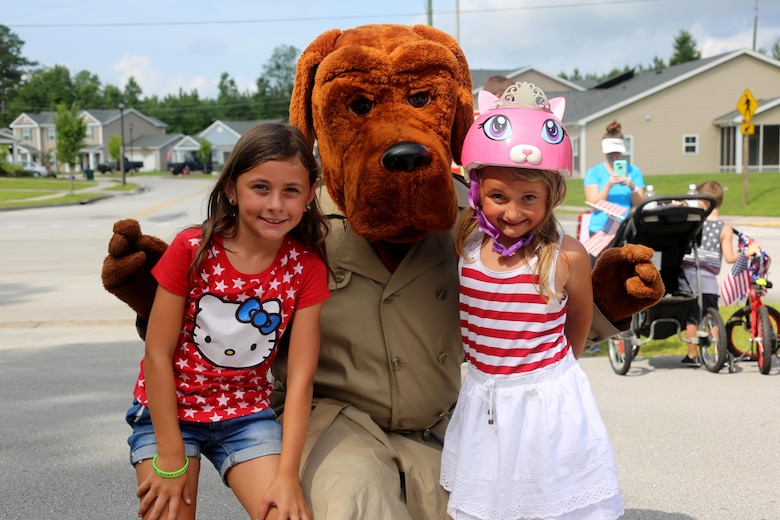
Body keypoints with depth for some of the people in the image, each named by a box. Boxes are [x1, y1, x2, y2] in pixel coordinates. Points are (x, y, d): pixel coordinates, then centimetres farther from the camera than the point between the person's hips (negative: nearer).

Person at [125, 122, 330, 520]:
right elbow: (158, 354, -12)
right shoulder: (192, 249, -15)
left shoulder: (307, 268, -10)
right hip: (168, 410, -1)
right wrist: (170, 458, -13)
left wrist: (286, 475, -18)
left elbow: (300, 378, -12)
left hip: (247, 413, 1)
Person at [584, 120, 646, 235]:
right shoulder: (593, 172, 8)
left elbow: (640, 206, 5)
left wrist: (632, 187, -12)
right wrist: (608, 186, -16)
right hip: (600, 229, -1)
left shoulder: (634, 171, 13)